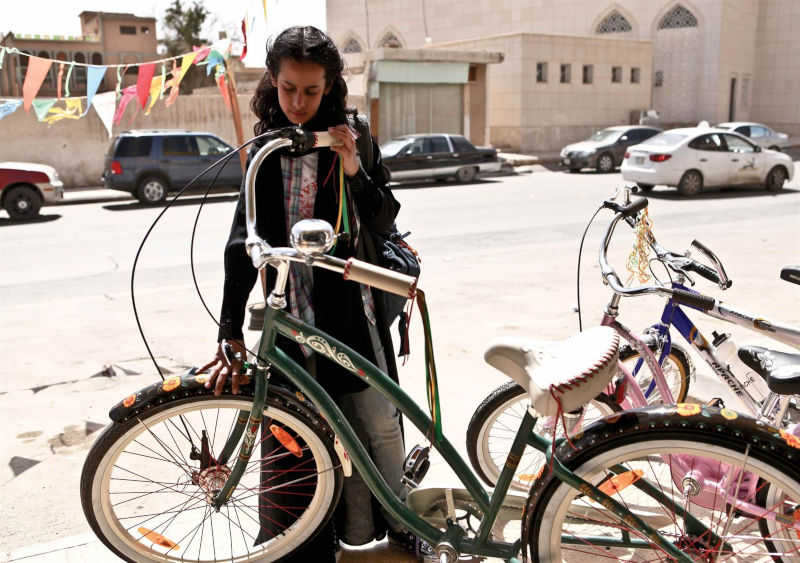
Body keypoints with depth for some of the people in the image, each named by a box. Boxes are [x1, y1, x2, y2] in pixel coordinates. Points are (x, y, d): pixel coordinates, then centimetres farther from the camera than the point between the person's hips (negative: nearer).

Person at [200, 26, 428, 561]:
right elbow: (244, 240, -1)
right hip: (294, 313, 1)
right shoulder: (267, 150, 5)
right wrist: (231, 331, -8)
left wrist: (355, 171, -19)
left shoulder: (351, 135, 1)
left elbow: (383, 220, 0)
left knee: (380, 425, 4)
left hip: (354, 305, -1)